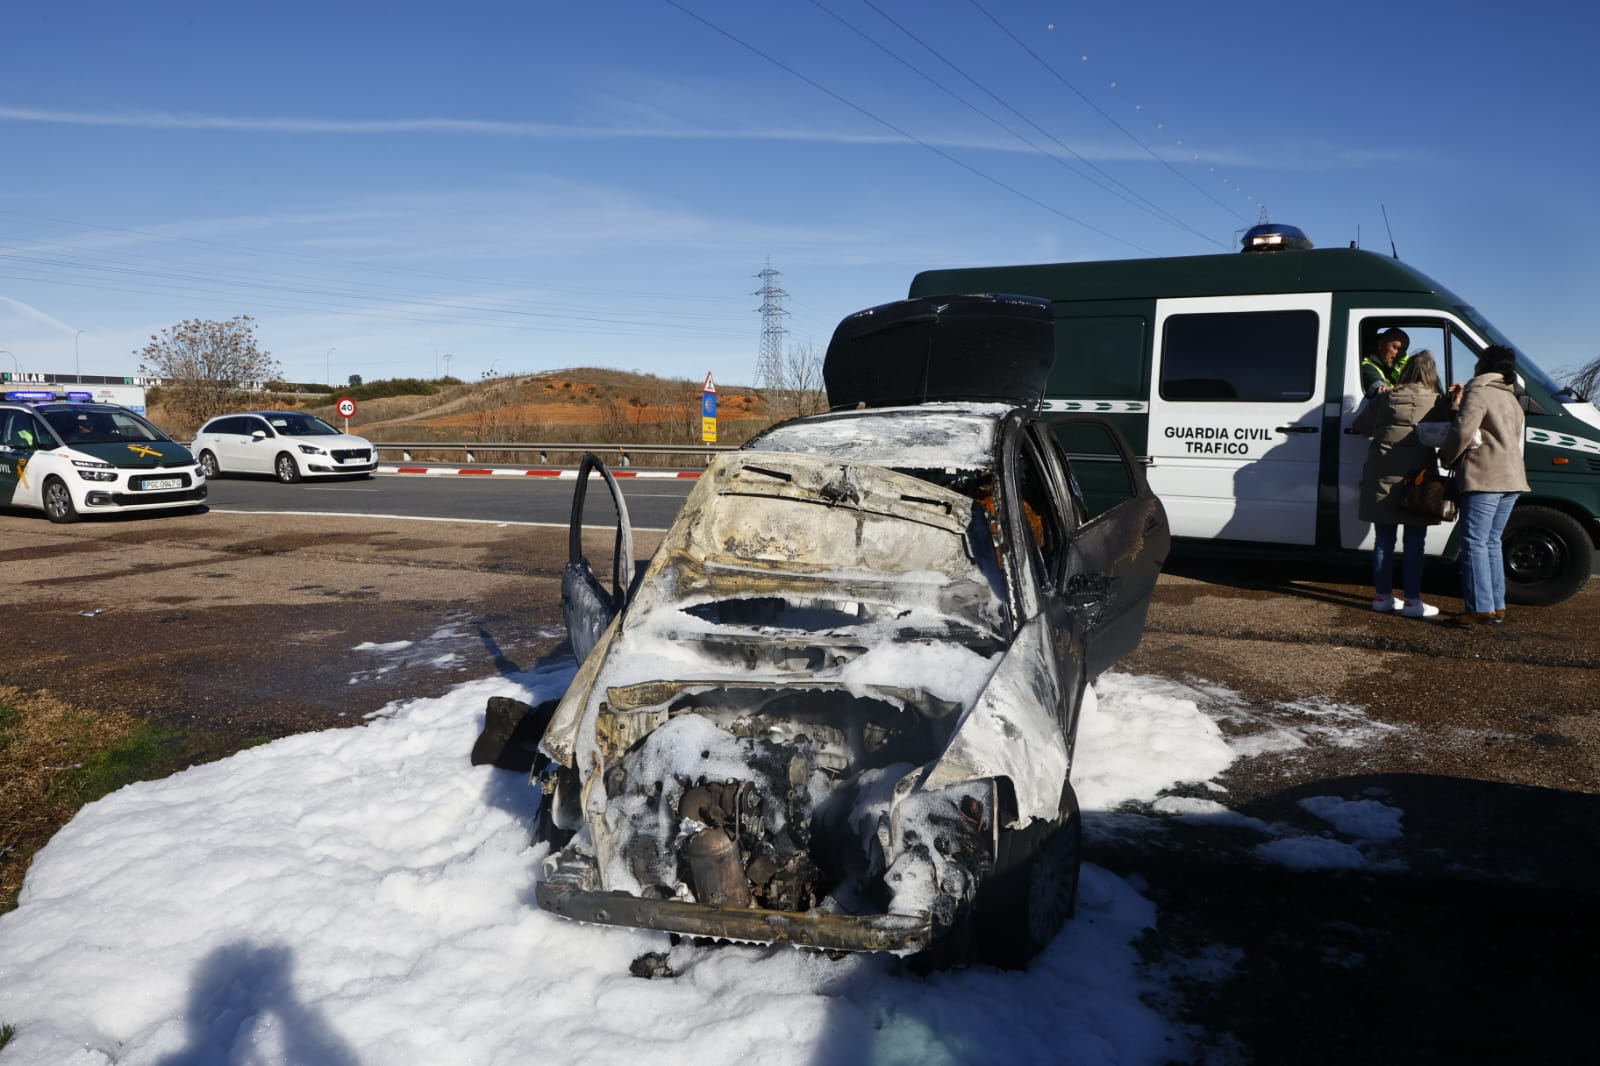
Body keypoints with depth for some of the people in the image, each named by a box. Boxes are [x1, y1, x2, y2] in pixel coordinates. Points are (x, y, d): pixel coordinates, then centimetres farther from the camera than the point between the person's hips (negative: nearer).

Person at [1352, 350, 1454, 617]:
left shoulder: (1386, 397, 4)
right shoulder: (1438, 402, -2)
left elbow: (1360, 426, 8)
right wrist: (1455, 404, 16)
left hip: (1382, 476, 3)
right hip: (1417, 478, -2)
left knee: (1384, 540, 10)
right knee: (1414, 543, 3)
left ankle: (1382, 596, 15)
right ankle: (1412, 601, 4)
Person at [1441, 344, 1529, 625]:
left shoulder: (1479, 394, -7)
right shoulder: (1512, 400, 23)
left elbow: (1463, 432, -18)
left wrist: (1445, 456, -2)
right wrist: (1461, 404, 22)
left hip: (1484, 478, -9)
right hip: (1511, 479, 9)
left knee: (1475, 542, -7)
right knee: (1492, 542, 14)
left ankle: (1480, 608, -11)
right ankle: (1497, 607, 14)